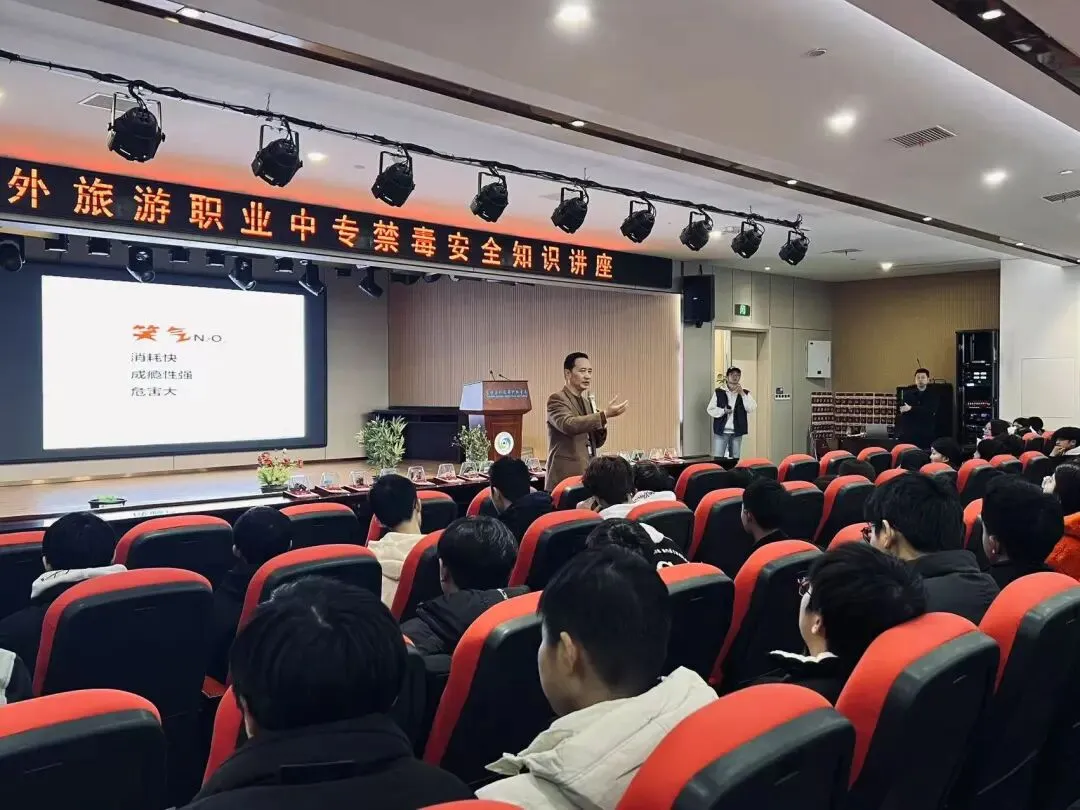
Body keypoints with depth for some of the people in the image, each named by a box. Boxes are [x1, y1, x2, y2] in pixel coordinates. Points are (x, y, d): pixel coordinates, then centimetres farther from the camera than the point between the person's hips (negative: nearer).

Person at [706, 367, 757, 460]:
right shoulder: (718, 392, 1)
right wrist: (723, 411, -16)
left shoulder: (745, 393, 7)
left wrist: (742, 394, -14)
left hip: (737, 432, 2)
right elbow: (710, 410, 0)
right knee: (718, 459, -4)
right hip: (721, 431, -2)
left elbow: (751, 409, -6)